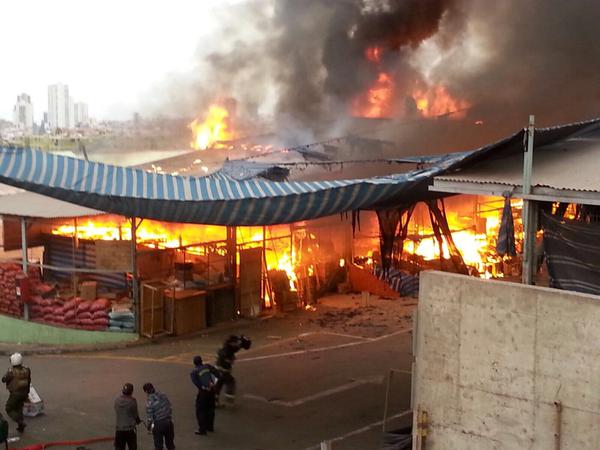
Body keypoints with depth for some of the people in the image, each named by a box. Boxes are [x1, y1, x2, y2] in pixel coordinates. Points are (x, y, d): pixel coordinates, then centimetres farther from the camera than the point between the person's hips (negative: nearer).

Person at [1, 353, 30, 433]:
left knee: (9, 410, 12)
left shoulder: (12, 372, -21)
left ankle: (21, 422, -5)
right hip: (24, 393, 6)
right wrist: (27, 393, 18)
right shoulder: (26, 370, -5)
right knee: (19, 409, 23)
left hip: (15, 394, -6)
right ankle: (21, 427, 25)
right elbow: (28, 382, 6)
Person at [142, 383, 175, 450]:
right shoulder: (163, 395, -2)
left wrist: (148, 426, 4)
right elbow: (170, 408, 6)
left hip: (158, 425, -5)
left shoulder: (149, 402, -18)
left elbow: (149, 417, -14)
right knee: (170, 443, 20)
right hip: (168, 422, 5)